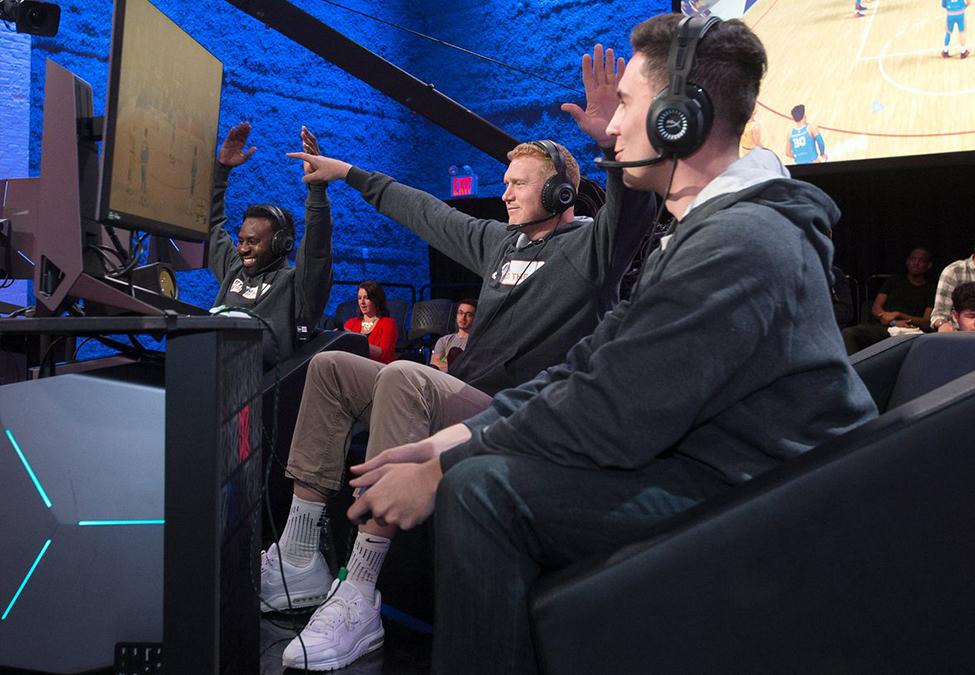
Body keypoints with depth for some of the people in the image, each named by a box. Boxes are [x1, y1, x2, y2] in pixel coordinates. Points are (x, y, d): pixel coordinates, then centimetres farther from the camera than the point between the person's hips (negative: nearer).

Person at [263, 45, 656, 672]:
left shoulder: (587, 246, -4)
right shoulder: (500, 240, 20)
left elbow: (631, 211, -26)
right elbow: (423, 211, 29)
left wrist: (616, 144, -45)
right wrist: (349, 172, 36)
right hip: (459, 400, 9)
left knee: (403, 377, -35)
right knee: (330, 367, 3)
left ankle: (358, 602, -35)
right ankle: (299, 561, -2)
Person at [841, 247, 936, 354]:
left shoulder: (931, 289, 16)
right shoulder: (894, 280, 25)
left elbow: (927, 322, 4)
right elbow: (875, 308, 14)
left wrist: (898, 315, -8)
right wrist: (894, 322, -6)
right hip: (877, 326, 3)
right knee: (848, 333, -30)